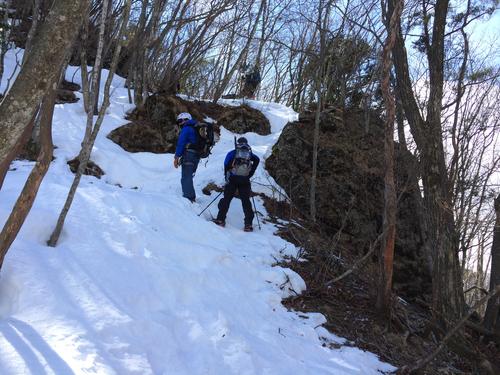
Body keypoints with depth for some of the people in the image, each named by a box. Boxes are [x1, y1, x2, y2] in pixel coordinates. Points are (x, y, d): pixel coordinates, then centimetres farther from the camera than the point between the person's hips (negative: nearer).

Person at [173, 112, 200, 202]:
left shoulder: (186, 129, -6)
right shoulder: (195, 129, 22)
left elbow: (181, 143, -14)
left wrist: (176, 157, -15)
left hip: (188, 155, -9)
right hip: (196, 156, 9)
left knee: (186, 179, -9)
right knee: (188, 178, 18)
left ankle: (188, 198, -13)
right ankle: (192, 198, 21)